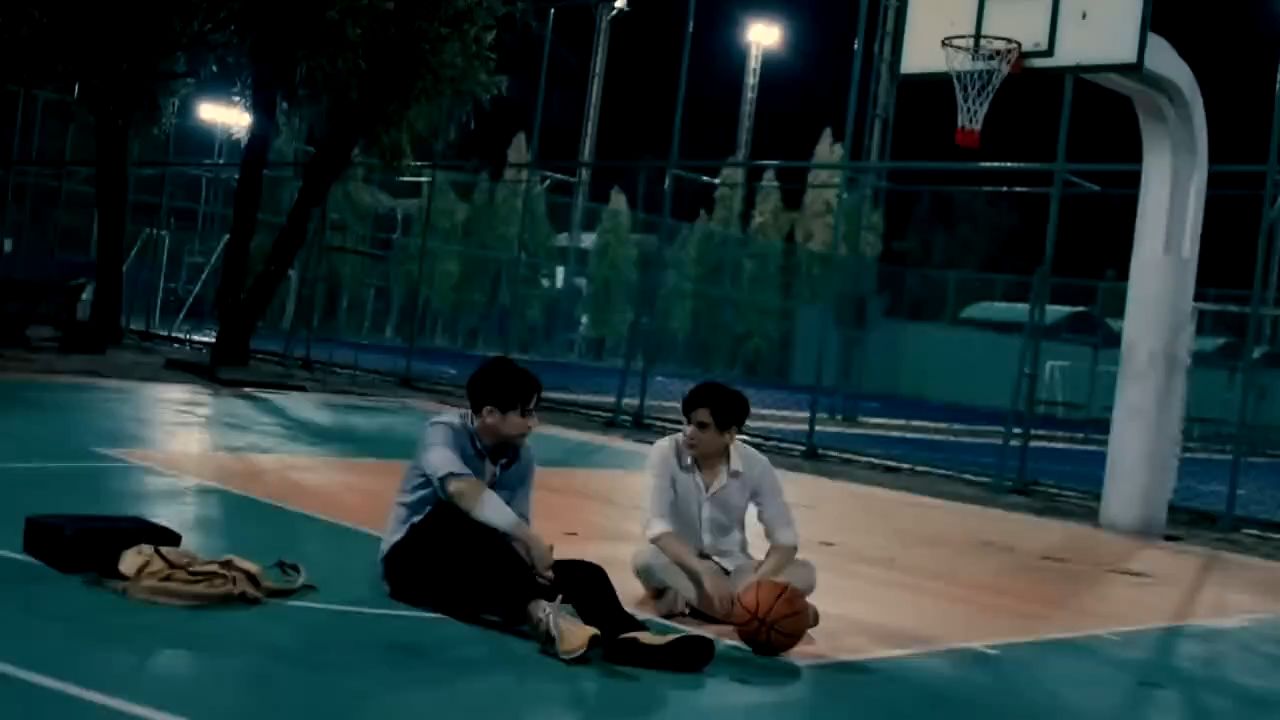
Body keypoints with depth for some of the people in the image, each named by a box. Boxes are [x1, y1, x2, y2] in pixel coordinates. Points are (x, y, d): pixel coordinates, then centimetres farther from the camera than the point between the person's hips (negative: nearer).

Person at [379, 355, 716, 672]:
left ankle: (628, 636, -46)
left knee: (583, 573, -15)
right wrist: (530, 539, -39)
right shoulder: (444, 431, -16)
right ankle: (540, 613, -50)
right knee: (457, 516, -38)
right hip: (413, 561, -5)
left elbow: (515, 529, -3)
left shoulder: (522, 458, 2)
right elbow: (460, 489, -36)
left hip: (474, 572, 5)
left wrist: (528, 558, -26)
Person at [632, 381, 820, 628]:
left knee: (804, 573, -24)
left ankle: (685, 600, -26)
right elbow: (657, 527, -24)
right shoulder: (666, 453, -16)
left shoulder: (755, 465, -13)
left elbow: (784, 538, -13)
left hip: (731, 565, 2)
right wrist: (704, 573, -38)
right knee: (646, 559, -35)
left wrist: (757, 582, -33)